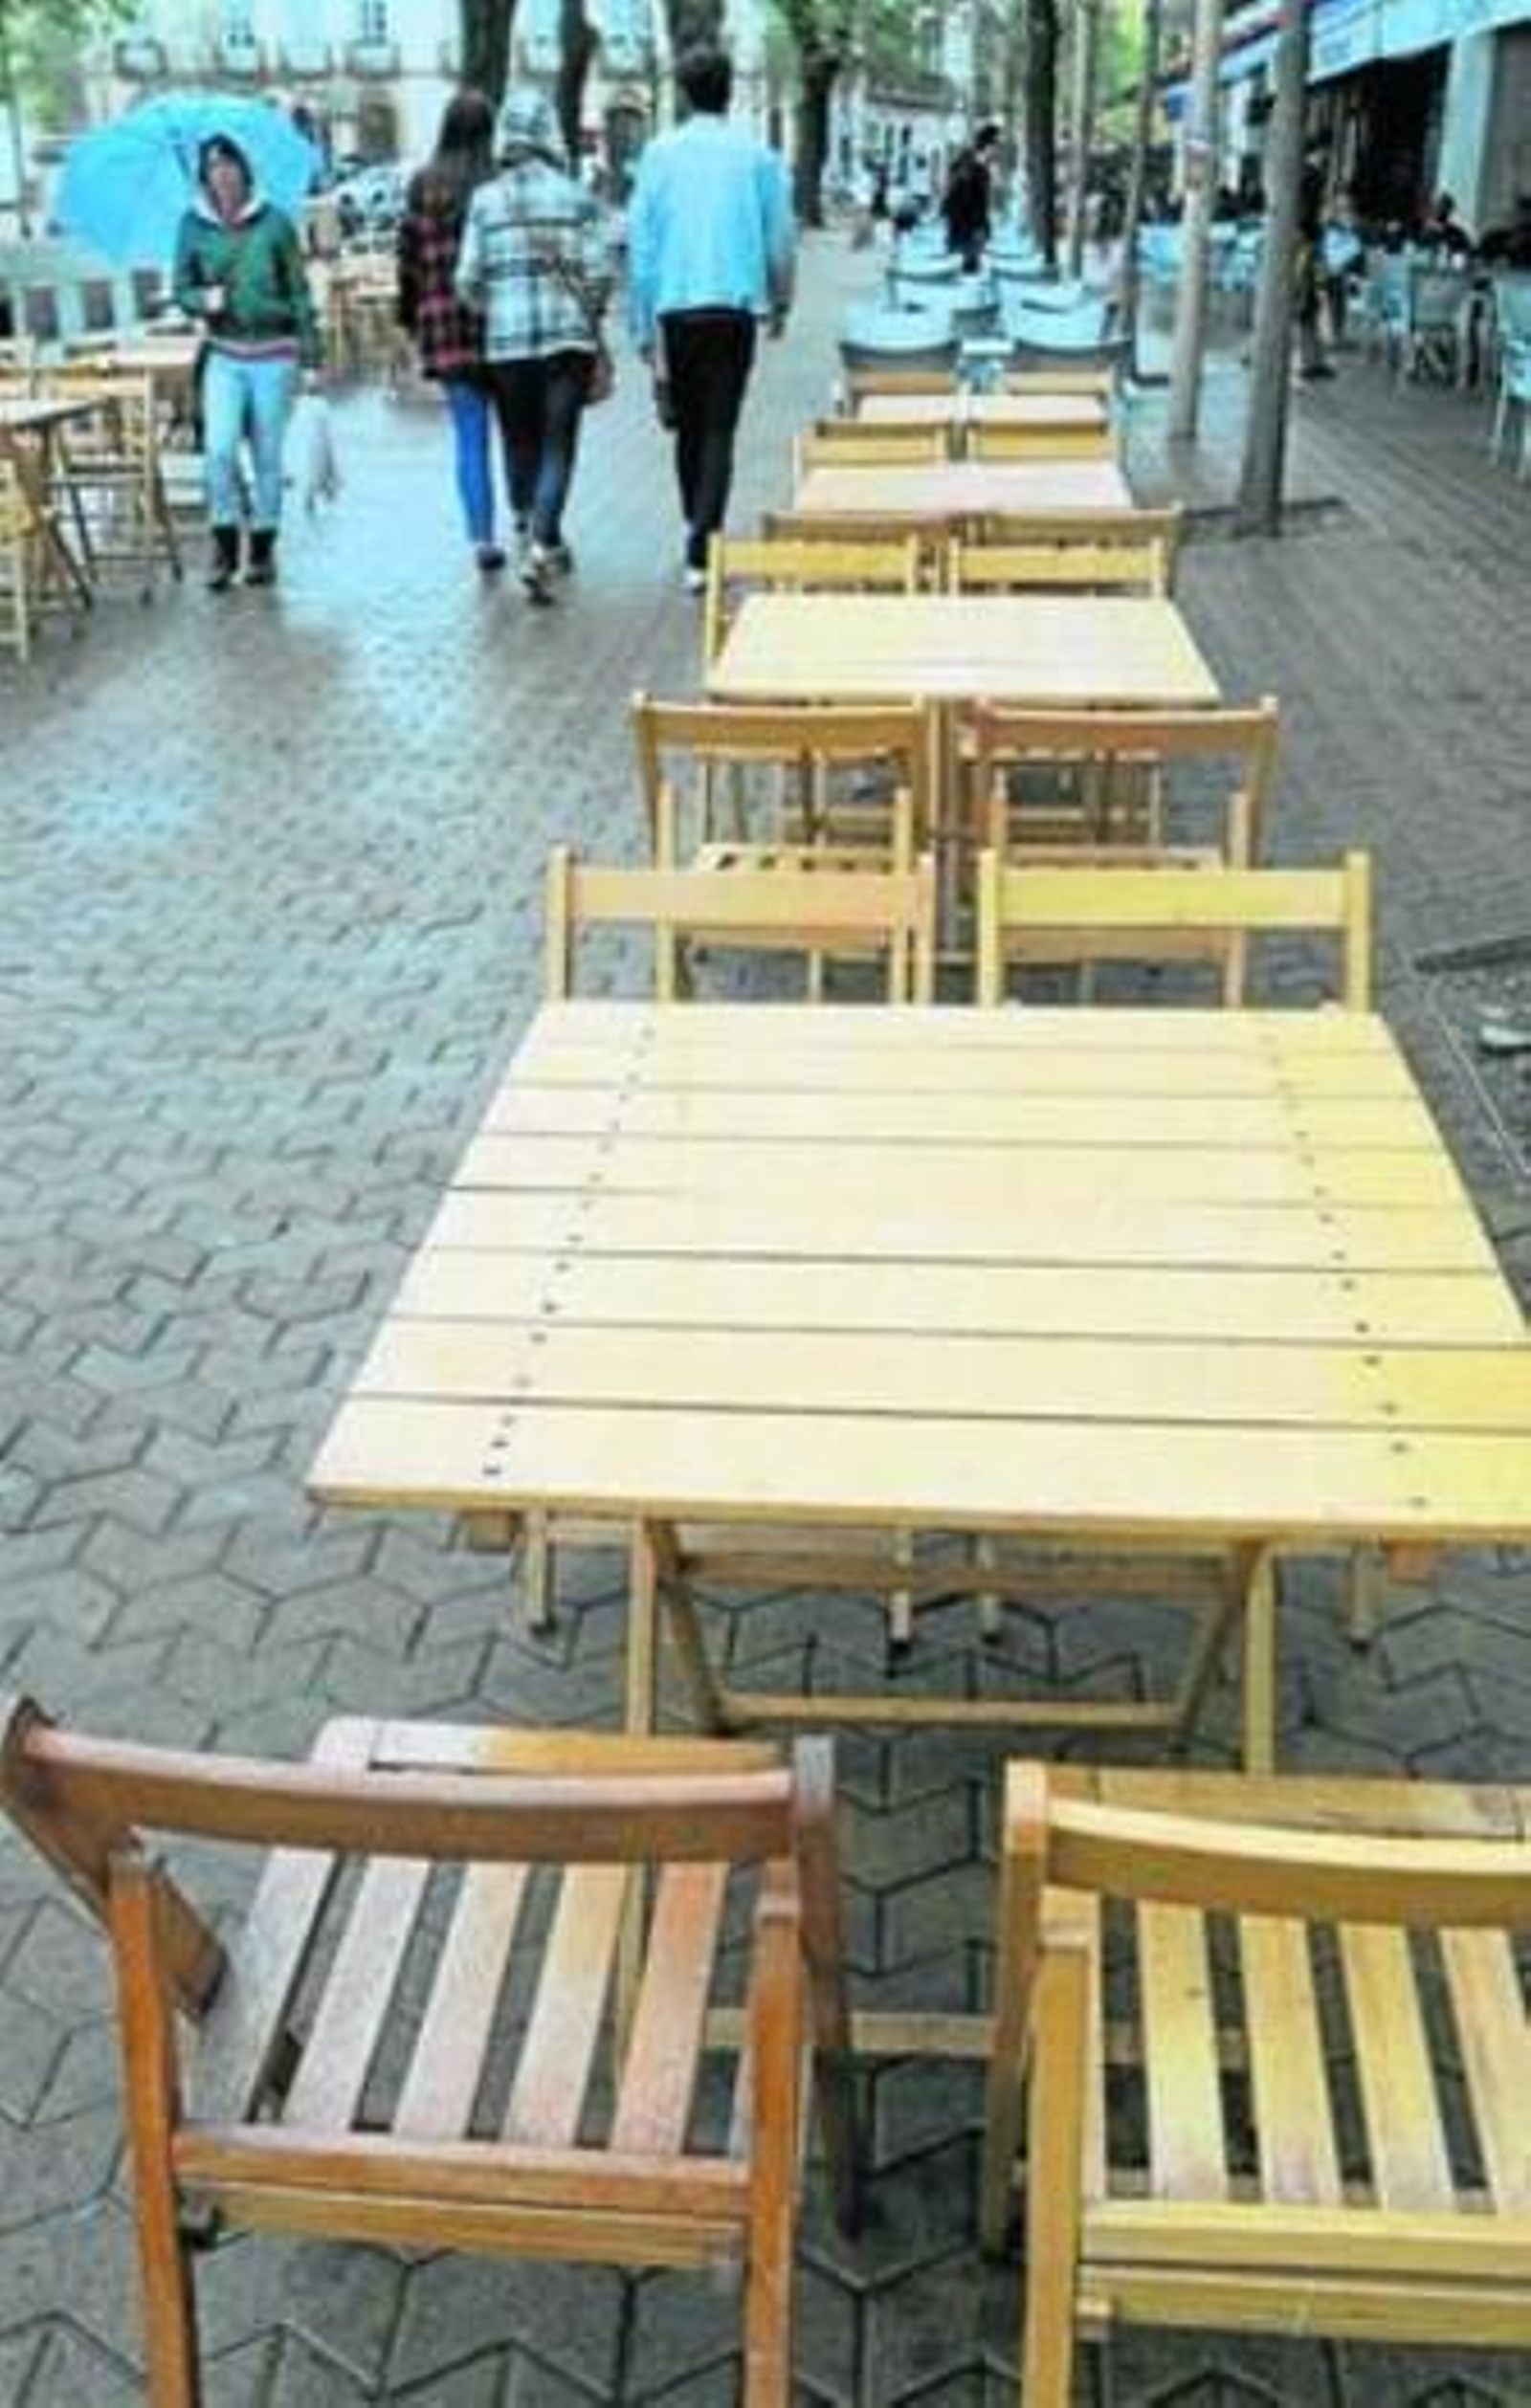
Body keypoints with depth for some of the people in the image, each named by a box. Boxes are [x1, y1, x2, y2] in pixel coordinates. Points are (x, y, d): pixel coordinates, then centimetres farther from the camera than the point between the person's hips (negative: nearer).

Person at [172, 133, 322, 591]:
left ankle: (263, 549, 17)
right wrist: (204, 299, -14)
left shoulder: (273, 223, -3)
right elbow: (181, 290, 10)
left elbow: (299, 292, 1)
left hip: (274, 355, -1)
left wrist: (311, 357, -1)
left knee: (268, 456, 5)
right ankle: (225, 545, 0)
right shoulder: (194, 227, 2)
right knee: (219, 449, -13)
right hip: (224, 356, 1)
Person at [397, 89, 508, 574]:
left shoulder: (423, 185, 2)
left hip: (445, 326, 3)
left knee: (469, 436, 6)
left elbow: (409, 256, 6)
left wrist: (411, 318, 15)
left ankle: (483, 537, 2)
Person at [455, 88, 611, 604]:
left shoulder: (485, 200, 0)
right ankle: (540, 546, -16)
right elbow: (599, 272, -5)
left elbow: (468, 280, -2)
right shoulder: (575, 197, -3)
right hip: (570, 336, -1)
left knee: (521, 442, 17)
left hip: (506, 339, 1)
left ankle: (537, 539, 30)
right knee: (558, 446, 0)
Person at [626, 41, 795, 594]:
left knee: (688, 424, 17)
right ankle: (701, 552, -11)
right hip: (734, 307, -1)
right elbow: (781, 236, 5)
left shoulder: (660, 153, 1)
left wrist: (644, 325, 5)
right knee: (719, 431, -1)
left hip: (674, 307, 1)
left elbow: (640, 240, 0)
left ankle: (697, 527, 31)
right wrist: (780, 301, 22)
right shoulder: (757, 155, 0)